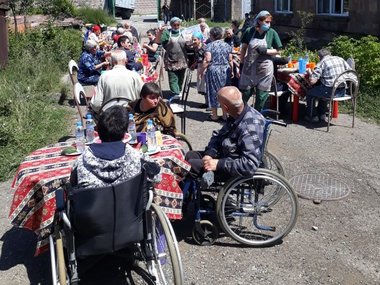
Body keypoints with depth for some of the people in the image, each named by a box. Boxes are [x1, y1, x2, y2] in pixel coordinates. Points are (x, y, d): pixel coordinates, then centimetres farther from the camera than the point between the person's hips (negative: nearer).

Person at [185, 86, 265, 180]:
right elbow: (218, 135, 11)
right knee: (190, 155, 12)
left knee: (192, 165, -13)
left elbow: (250, 165, -35)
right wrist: (209, 154, -7)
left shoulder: (250, 127, -31)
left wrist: (219, 164, -30)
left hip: (234, 169, -10)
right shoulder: (235, 115, -3)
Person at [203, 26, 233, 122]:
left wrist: (202, 70, -5)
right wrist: (231, 71, 16)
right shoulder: (227, 45, 5)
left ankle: (214, 116, 11)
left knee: (214, 92, 6)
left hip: (213, 70, -3)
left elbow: (207, 60, -14)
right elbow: (230, 60, 5)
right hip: (225, 70, 4)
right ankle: (225, 115, 14)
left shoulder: (210, 45, -7)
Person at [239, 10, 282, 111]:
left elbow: (277, 51, -1)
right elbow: (243, 48, 7)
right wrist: (242, 63, 6)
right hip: (249, 68, 0)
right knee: (245, 93, 8)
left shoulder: (272, 33, -5)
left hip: (264, 69, 0)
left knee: (261, 97, 7)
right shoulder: (249, 31, -4)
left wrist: (265, 51, -18)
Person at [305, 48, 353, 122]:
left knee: (309, 93, 17)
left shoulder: (321, 63, -6)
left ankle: (313, 116, 24)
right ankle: (322, 115, 40)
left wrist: (310, 73, 8)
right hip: (342, 92, 7)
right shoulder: (341, 59, 11)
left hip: (330, 92, -7)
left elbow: (312, 81, -12)